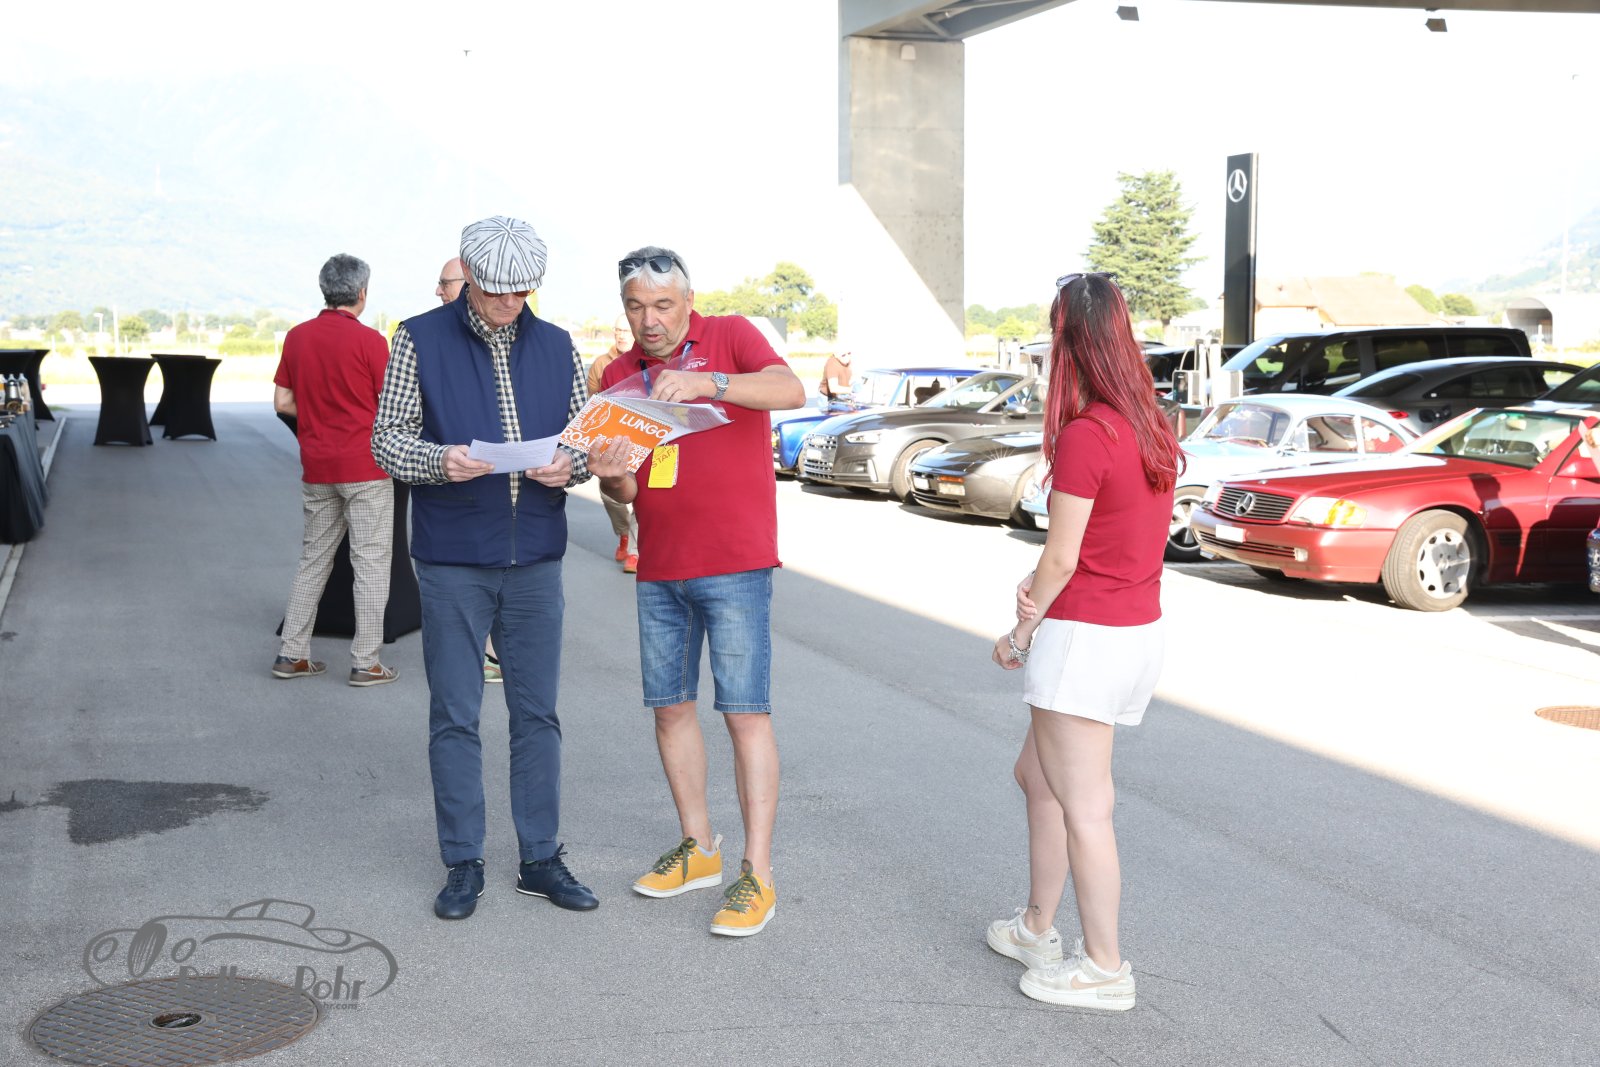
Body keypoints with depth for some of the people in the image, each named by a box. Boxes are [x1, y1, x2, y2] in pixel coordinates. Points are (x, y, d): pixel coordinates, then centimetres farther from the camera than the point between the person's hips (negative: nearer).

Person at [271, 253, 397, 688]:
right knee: (371, 562, 1)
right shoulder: (368, 340, -12)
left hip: (316, 467, 6)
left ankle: (292, 654, 16)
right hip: (365, 466, -6)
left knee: (313, 559, 15)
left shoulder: (297, 337, 5)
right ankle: (365, 663, 2)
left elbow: (282, 401, 8)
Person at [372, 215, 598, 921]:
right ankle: (463, 865, 15)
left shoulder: (555, 347, 8)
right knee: (454, 717, 4)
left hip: (536, 558, 3)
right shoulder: (420, 341, -1)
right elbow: (386, 439, -2)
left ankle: (541, 860, 18)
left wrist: (569, 464, -12)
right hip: (452, 561, -3)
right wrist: (438, 461, -22)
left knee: (537, 713, 8)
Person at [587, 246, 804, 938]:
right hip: (659, 569, 6)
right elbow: (627, 492, 9)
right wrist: (611, 475, -15)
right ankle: (698, 848, 25)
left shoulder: (731, 336, -2)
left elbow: (791, 392, -21)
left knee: (745, 713, -6)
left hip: (735, 565, -5)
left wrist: (706, 382, -33)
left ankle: (757, 876, -2)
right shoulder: (620, 377, 11)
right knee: (670, 707, 10)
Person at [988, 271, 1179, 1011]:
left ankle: (1105, 969, 12)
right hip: (1139, 630, 9)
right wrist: (1043, 583, 0)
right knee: (1037, 774, 22)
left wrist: (1021, 631, -1)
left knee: (1083, 805, 2)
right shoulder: (1153, 429, 6)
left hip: (1084, 637, -9)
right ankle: (1037, 928, 33)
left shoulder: (1085, 435, -19)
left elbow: (1062, 560, -16)